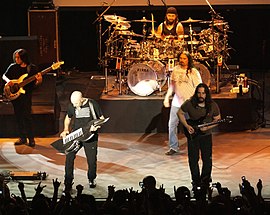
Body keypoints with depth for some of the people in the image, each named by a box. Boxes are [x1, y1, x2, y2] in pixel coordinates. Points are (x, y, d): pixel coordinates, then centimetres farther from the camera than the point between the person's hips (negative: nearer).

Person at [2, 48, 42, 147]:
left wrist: (39, 81, -23)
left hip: (26, 94, -4)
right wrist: (8, 81, -8)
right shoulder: (13, 67, 6)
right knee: (18, 117, 7)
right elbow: (4, 76, 14)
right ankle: (22, 138, 16)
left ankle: (31, 139, -6)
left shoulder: (32, 68, -1)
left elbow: (35, 84, 0)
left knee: (26, 116, -11)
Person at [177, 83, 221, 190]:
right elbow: (180, 113, 2)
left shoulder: (213, 106, -8)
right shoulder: (189, 103, -11)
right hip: (192, 135, 0)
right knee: (193, 160, 1)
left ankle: (205, 181, 19)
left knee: (207, 160, 1)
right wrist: (187, 126, -9)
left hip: (206, 135, 1)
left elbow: (217, 120, 1)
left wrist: (207, 127, -17)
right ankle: (196, 182, 16)